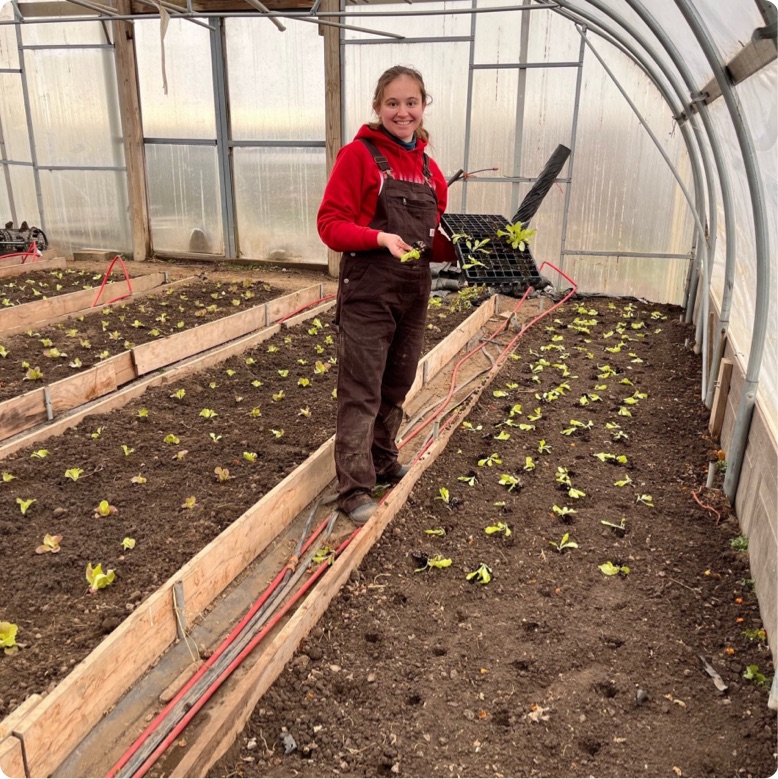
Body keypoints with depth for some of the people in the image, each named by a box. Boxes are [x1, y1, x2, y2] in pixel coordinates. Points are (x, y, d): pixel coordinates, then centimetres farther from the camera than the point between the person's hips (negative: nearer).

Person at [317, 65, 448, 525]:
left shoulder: (429, 169, 11)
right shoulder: (359, 155, -6)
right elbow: (330, 224, -10)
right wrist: (380, 237, -25)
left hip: (415, 292, 6)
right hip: (368, 292, -6)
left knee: (397, 385, 16)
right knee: (362, 391, -3)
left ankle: (383, 461, 35)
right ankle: (355, 490, 5)